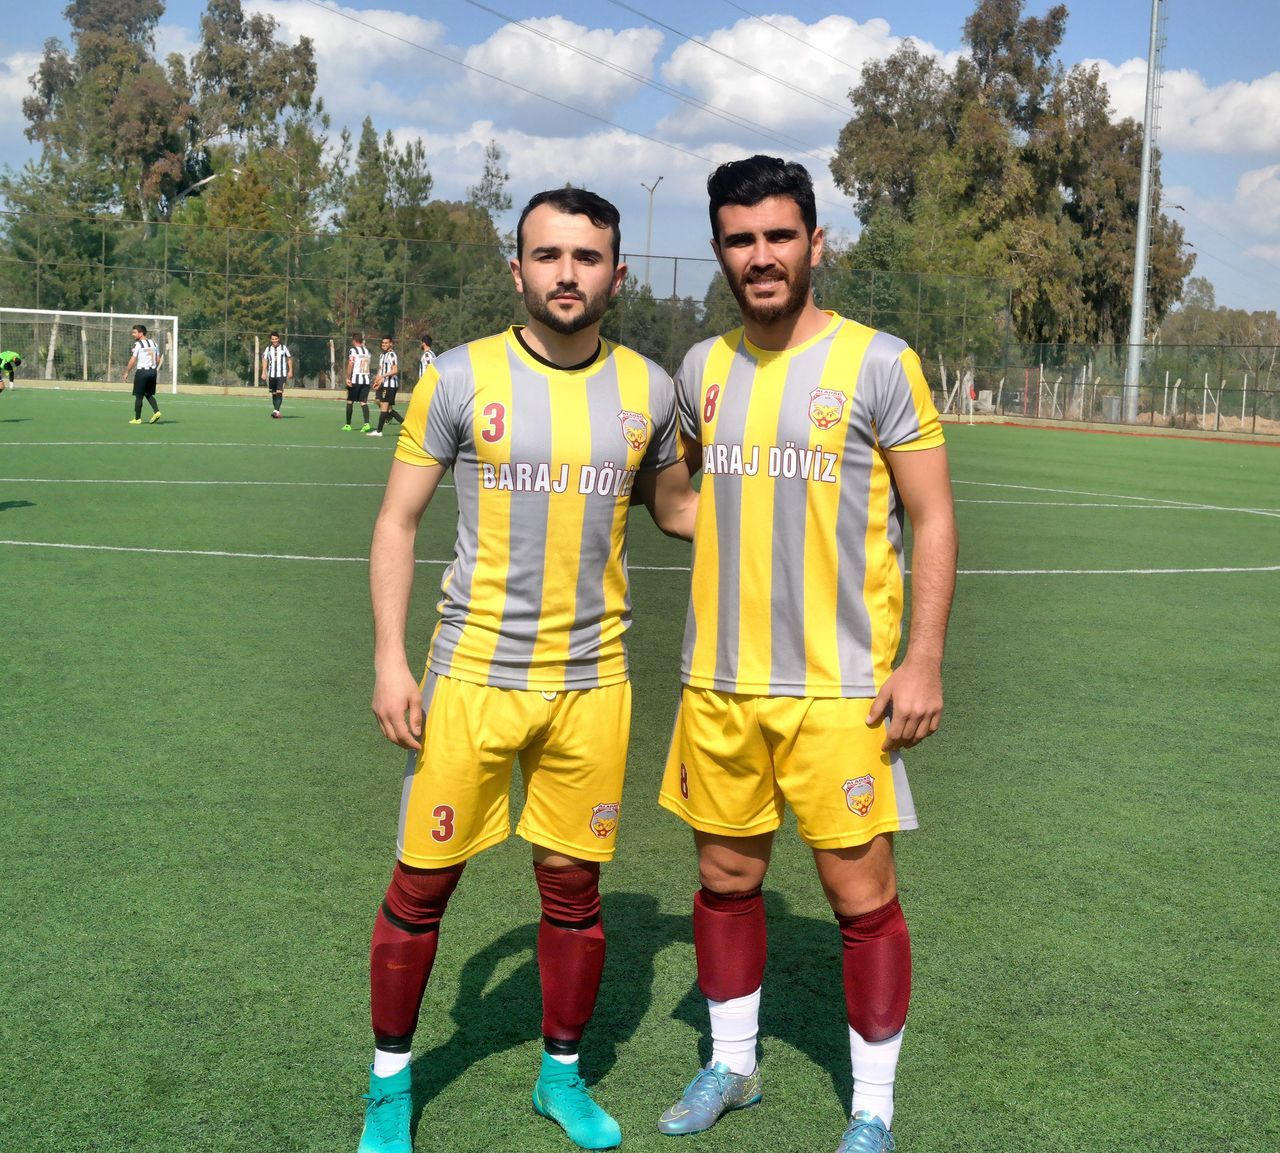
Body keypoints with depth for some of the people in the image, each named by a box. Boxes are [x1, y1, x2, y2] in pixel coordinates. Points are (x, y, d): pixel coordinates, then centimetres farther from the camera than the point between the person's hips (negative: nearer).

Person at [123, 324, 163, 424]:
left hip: (141, 372, -6)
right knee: (149, 394, 18)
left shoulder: (138, 344, -9)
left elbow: (133, 360, -12)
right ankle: (156, 411, -1)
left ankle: (137, 418, 6)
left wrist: (127, 372, -4)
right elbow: (158, 360, 11)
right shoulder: (154, 343, 10)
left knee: (139, 396, 2)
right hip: (152, 371, 6)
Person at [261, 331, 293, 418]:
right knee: (274, 393, 8)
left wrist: (290, 371, 4)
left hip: (282, 374, -3)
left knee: (279, 392, -16)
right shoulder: (268, 349, 9)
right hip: (271, 374, 3)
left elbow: (289, 359, 9)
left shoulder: (284, 348, 4)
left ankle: (276, 411, -22)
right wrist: (263, 372, -3)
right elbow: (265, 361, 7)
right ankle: (276, 411, 17)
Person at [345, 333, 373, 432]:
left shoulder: (352, 350, -5)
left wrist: (348, 378, -15)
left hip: (355, 380, -4)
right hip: (366, 380, 4)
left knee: (350, 401, 8)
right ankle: (366, 423, -17)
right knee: (363, 402, 2)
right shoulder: (367, 351, 12)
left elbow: (350, 364, -15)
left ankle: (348, 425, 11)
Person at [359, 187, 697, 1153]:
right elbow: (398, 522, 0)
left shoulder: (648, 389, 3)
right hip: (472, 675, -2)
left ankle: (562, 1074, 32)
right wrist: (390, 660, -7)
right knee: (422, 885, 5)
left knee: (573, 887, 11)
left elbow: (673, 505, 18)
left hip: (593, 682, 2)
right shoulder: (460, 377, -5)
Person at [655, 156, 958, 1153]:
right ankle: (732, 1065, 33)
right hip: (719, 682, 5)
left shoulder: (878, 362, -6)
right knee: (726, 877, 14)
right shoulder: (703, 369, 8)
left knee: (862, 894, 1)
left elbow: (932, 519, -4)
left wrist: (924, 660, -11)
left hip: (841, 687, -4)